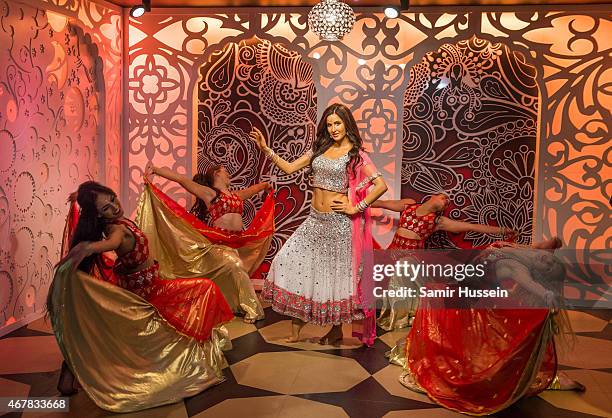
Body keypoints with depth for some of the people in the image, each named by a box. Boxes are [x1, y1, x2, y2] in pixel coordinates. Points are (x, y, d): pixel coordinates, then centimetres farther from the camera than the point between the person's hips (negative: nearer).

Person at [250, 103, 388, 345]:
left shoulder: (356, 154, -4)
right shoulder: (320, 149, 11)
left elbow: (381, 185, -11)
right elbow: (289, 168, 11)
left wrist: (356, 208, -12)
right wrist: (266, 149, 3)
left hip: (339, 222, -5)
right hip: (315, 220, 5)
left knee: (336, 273, 5)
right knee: (290, 261, -3)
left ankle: (336, 330, 23)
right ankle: (296, 328, 7)